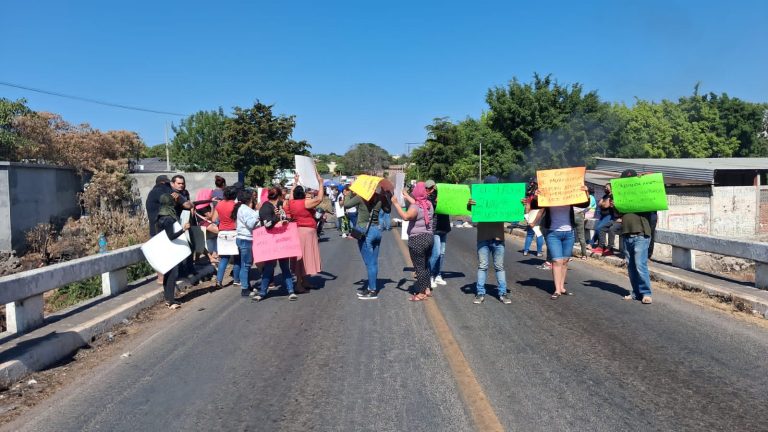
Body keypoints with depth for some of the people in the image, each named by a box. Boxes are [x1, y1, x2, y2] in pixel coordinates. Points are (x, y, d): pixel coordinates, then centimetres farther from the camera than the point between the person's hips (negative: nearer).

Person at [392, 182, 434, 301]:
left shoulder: (415, 206, -17)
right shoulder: (429, 204, 8)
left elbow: (406, 216, -34)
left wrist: (396, 204, -28)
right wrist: (408, 197, 41)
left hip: (417, 239, -8)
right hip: (429, 237, 8)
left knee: (419, 267, 0)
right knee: (425, 265, 20)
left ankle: (421, 293, 5)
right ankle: (427, 289, 28)